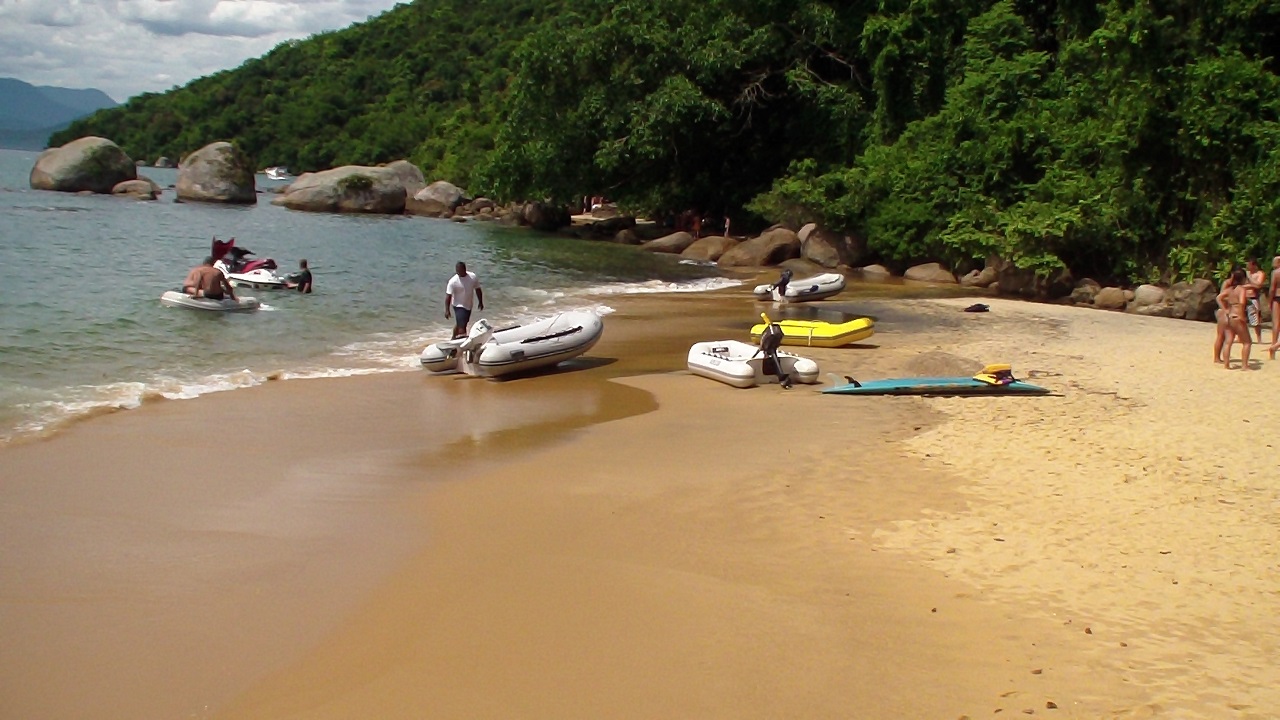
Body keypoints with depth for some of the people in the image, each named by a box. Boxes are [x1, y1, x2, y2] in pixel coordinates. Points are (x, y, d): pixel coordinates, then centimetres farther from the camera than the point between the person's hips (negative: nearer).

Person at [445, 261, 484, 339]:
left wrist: (480, 302, 10)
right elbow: (448, 296, -20)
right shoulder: (453, 281, -20)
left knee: (459, 324, 21)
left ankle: (454, 339, 39)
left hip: (468, 305, 5)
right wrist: (447, 310, -25)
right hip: (459, 306, -5)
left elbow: (478, 290, 6)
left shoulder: (473, 277, -8)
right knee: (462, 325, -13)